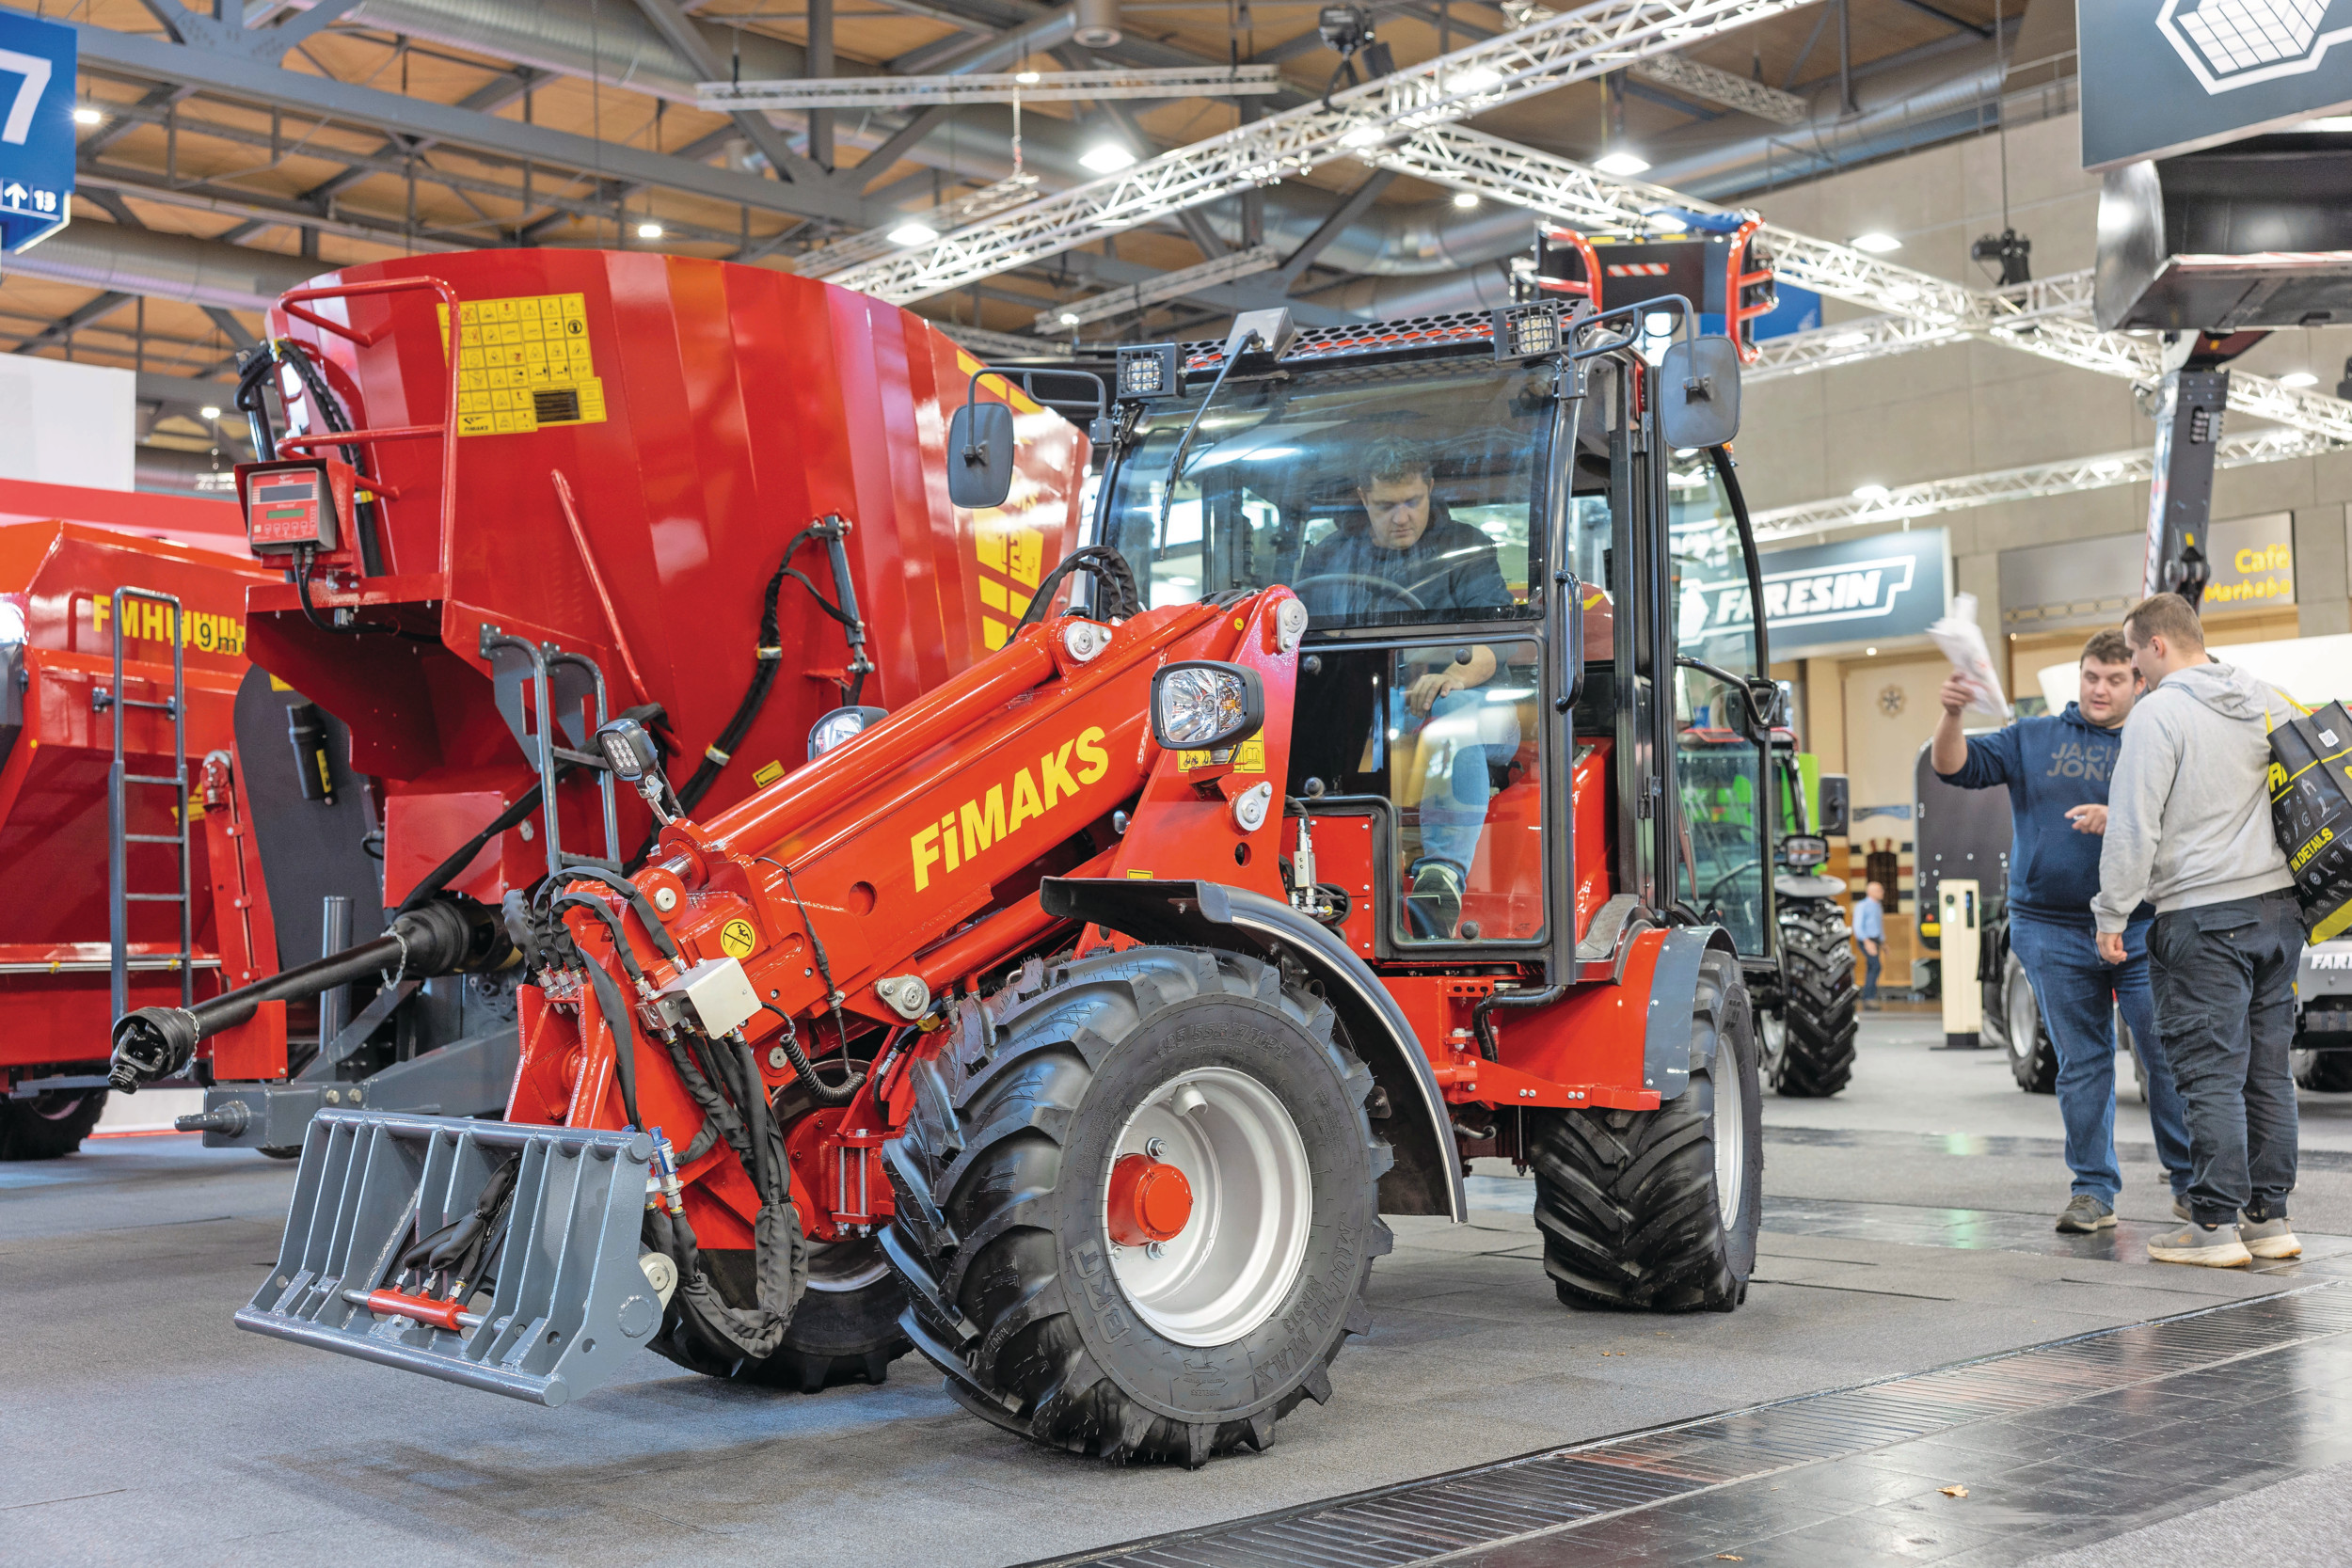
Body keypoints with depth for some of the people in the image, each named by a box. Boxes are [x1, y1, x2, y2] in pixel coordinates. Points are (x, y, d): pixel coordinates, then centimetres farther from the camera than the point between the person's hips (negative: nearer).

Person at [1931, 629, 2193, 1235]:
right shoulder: (2032, 739, 10)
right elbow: (1954, 766, 1)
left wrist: (2118, 820, -21)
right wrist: (1952, 715, -18)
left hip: (2141, 927, -1)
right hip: (2053, 930, 1)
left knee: (2168, 1055, -1)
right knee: (2081, 1062, 7)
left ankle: (2191, 1183, 14)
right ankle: (2094, 1190, 13)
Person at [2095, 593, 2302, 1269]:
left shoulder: (2159, 713, -10)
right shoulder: (2268, 701, 12)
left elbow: (2134, 827, -14)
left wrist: (2112, 915, -7)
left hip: (2203, 916, -7)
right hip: (2279, 906, 7)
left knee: (2212, 1072, -4)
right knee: (2269, 1070, 11)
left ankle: (2217, 1225, -3)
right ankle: (2270, 1218, 17)